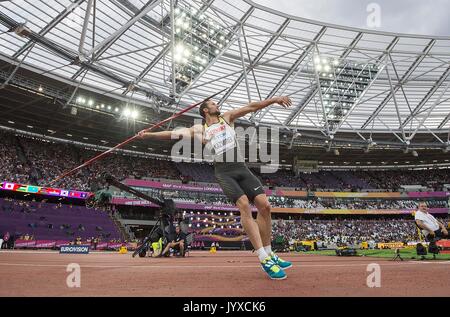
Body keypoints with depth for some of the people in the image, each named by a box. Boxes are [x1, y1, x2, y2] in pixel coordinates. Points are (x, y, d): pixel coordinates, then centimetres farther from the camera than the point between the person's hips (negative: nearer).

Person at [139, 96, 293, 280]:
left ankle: (269, 253, 4)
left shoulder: (227, 118, 21)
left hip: (242, 168, 4)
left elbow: (251, 107, 16)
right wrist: (148, 135, 5)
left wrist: (274, 100, 10)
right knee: (244, 205, -23)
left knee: (264, 205, -9)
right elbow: (173, 134, 11)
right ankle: (264, 259, -23)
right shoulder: (199, 130, 15)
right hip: (224, 172, -3)